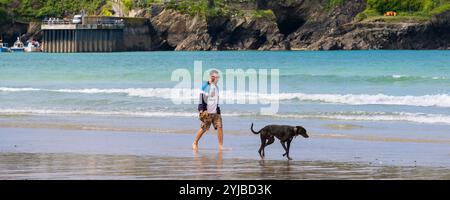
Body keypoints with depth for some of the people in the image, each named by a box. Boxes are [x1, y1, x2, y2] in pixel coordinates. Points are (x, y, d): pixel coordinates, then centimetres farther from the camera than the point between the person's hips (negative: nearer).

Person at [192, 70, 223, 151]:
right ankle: (195, 143, 20)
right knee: (204, 128, 1)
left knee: (219, 126, -7)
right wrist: (201, 110, -14)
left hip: (215, 112, 6)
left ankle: (221, 146, -6)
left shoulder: (216, 87, 13)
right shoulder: (205, 86, -8)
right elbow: (201, 98, -9)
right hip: (207, 112, -6)